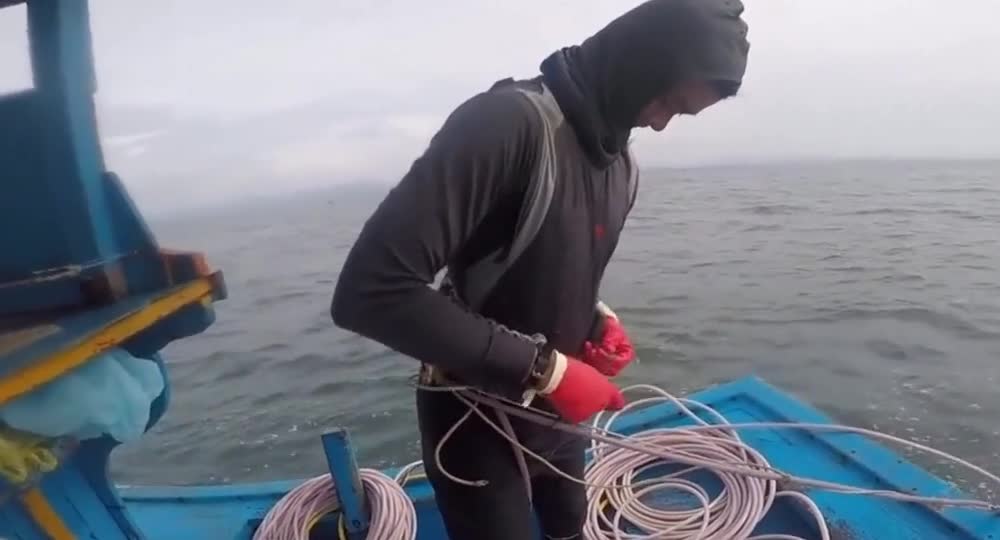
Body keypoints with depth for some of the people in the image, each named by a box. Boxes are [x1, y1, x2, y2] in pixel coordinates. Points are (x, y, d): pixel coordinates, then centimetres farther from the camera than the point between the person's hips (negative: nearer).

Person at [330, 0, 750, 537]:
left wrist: (599, 320, -6)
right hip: (474, 425, -7)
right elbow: (370, 291, -33)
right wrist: (543, 367, -29)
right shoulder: (508, 121, -26)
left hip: (554, 417, 7)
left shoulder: (621, 163, 1)